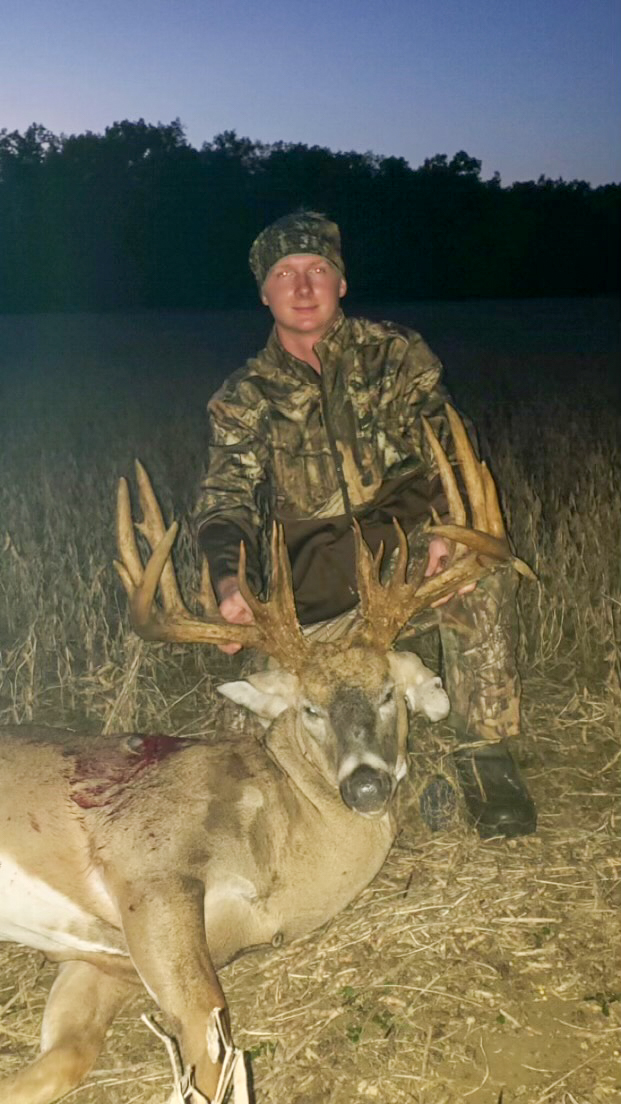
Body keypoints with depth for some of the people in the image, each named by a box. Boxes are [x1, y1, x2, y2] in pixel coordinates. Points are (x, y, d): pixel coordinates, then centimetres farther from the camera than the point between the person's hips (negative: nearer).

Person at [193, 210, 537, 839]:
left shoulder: (397, 354, 5)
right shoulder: (242, 400, 7)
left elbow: (444, 450, -5)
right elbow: (226, 501, -4)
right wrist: (229, 581, -27)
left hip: (404, 539, -1)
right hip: (312, 575, 1)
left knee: (479, 569, -32)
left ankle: (483, 754, -20)